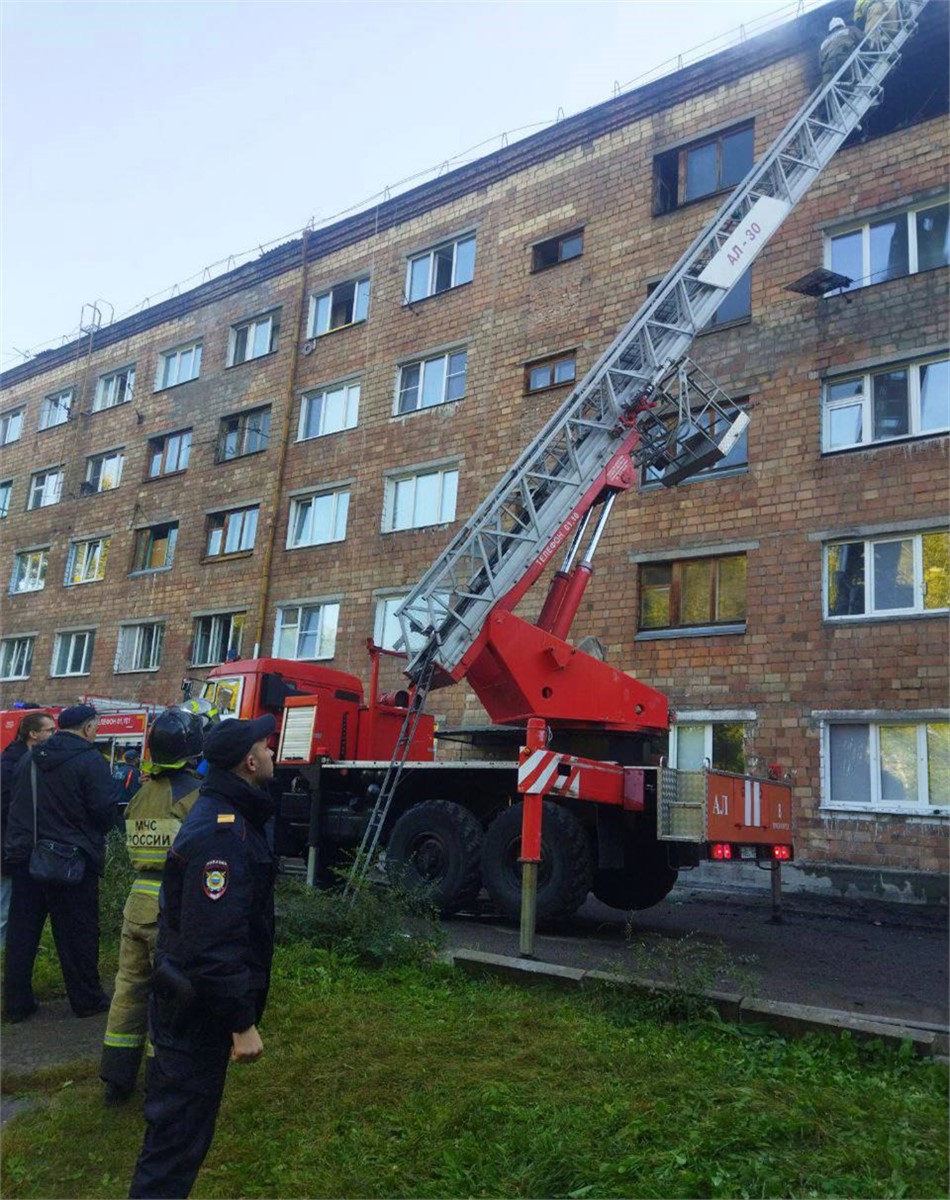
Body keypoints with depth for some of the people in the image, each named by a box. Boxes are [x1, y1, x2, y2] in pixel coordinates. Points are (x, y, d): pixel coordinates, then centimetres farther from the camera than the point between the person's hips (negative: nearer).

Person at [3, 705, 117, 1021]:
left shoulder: (30, 759, 8)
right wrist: (95, 835, 3)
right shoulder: (91, 761, -13)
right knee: (78, 934, 6)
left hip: (26, 856, 6)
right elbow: (104, 811, -18)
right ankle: (86, 999, 15)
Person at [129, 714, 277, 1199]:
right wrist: (242, 1023, -24)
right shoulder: (220, 833, -26)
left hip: (192, 1006, 10)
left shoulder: (225, 816, 8)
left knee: (180, 1117, 24)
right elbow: (214, 941, -30)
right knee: (180, 1128, 1)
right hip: (198, 1013, -10)